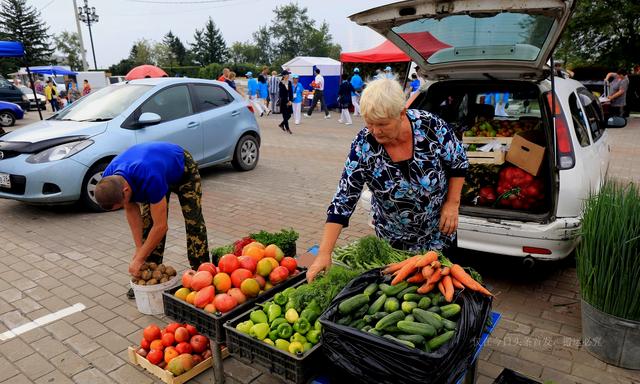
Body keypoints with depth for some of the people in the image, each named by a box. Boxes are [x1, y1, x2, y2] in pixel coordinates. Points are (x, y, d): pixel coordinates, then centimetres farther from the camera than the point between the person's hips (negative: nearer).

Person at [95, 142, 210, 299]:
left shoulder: (150, 179, -45)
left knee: (194, 222, -11)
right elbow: (131, 211, -10)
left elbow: (161, 226, -35)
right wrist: (139, 249, -12)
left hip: (183, 169, -6)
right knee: (147, 224, -3)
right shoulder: (109, 180, -26)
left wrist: (139, 259, -26)